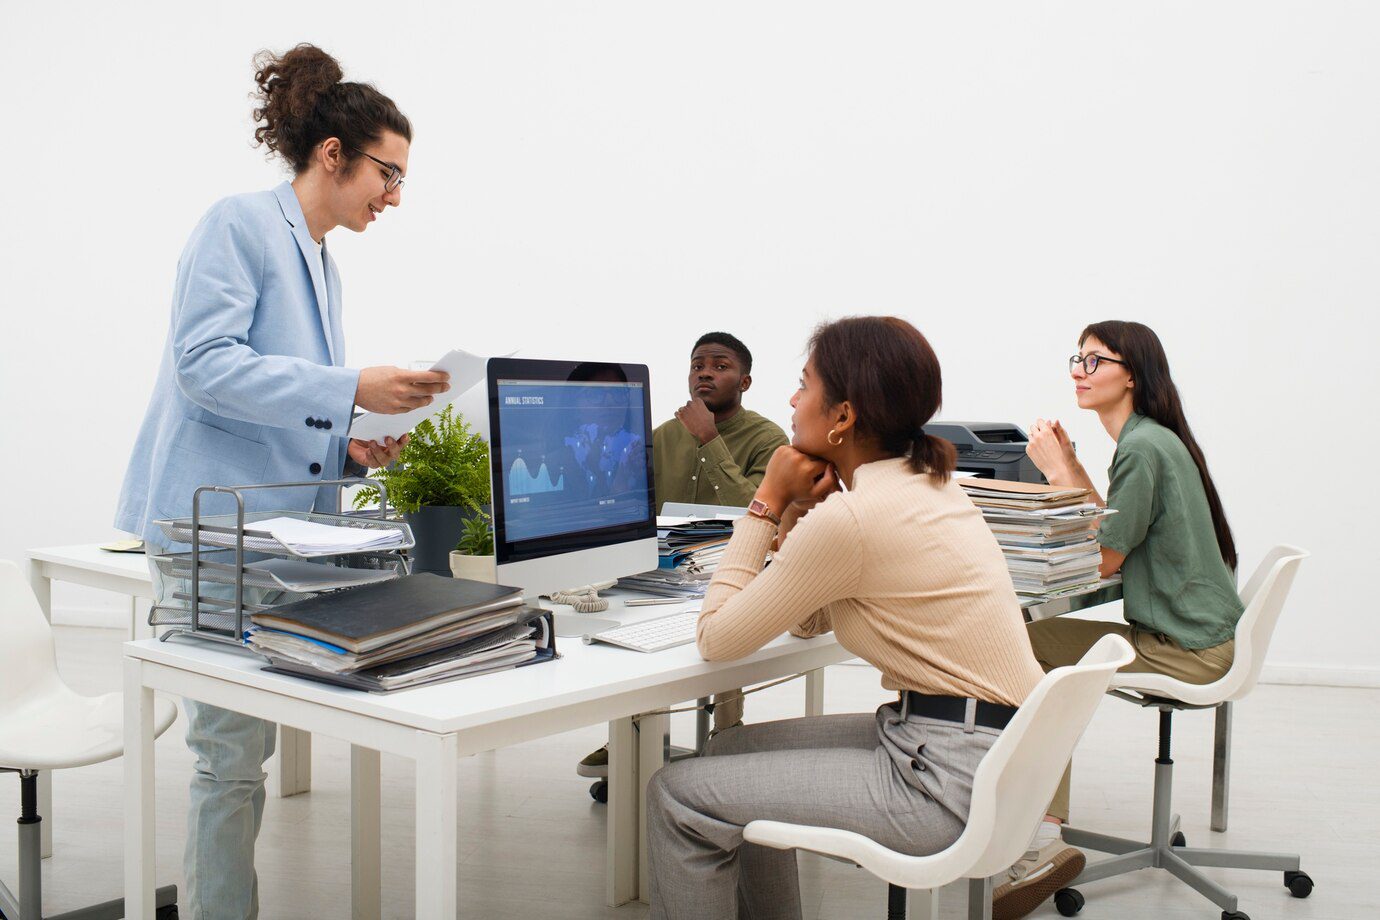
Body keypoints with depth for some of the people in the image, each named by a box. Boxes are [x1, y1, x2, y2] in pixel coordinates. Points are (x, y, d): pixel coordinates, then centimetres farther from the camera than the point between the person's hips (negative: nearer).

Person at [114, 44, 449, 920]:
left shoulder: (322, 262, 19)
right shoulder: (241, 224, -7)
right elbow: (203, 362, -17)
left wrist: (348, 448, 6)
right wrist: (351, 389, -20)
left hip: (287, 532, 8)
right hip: (217, 522, -8)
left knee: (240, 750, 11)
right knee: (235, 753, -5)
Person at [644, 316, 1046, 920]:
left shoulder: (851, 518, -22)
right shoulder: (924, 482, 8)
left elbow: (717, 639, -11)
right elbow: (806, 622, 16)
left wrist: (768, 502, -7)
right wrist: (797, 510, 2)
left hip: (952, 778, -10)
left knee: (678, 796, -7)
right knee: (734, 750, 20)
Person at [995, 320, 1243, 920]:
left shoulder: (1144, 448, -19)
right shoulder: (1150, 439, 13)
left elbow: (1105, 559, -17)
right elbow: (1116, 534, 13)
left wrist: (1059, 472, -12)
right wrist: (1070, 467, 7)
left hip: (1186, 650, -10)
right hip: (1183, 634, 10)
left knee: (1028, 651, -12)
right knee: (1029, 639, 2)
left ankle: (1043, 839, 0)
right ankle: (1043, 831, -1)